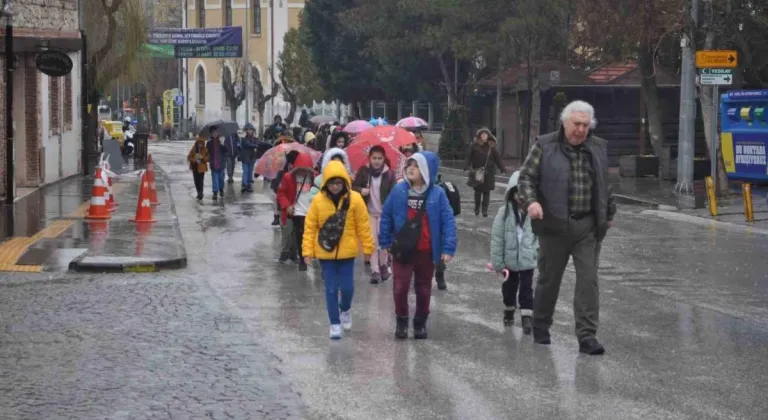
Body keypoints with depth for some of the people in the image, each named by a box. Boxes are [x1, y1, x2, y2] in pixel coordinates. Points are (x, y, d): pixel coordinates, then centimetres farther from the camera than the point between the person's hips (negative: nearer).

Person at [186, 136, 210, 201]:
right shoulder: (193, 149, 2)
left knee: (200, 181, -11)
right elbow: (189, 157, 2)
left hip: (201, 168, -3)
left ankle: (200, 193, -8)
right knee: (196, 181, 10)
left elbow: (208, 158, -5)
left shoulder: (205, 150, -2)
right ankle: (199, 193, 26)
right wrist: (194, 159, -15)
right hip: (195, 167, 3)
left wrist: (202, 158, -22)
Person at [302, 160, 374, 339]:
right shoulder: (318, 200, -7)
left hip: (347, 252, 0)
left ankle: (345, 310, 35)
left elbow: (363, 225, -2)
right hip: (325, 252, 0)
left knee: (347, 287, 3)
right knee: (331, 289, 4)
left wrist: (367, 248, 1)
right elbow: (310, 227, -3)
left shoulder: (354, 199, -8)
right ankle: (335, 324, 15)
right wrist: (308, 250, -5)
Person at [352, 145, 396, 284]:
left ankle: (384, 265, 25)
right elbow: (353, 186, 2)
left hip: (384, 212, -1)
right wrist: (361, 190, -21)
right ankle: (375, 270, 0)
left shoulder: (389, 174, -7)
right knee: (372, 241, -3)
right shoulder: (363, 171, -2)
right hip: (369, 211, 1)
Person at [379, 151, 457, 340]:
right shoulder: (399, 190, -5)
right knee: (400, 288, -2)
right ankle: (401, 322, 17)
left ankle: (420, 323, 29)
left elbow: (448, 221, -9)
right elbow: (386, 216, 3)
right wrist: (384, 243, 4)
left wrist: (448, 248, -14)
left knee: (424, 289, 13)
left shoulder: (437, 194, -9)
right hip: (402, 249, 0)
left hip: (426, 252, 0)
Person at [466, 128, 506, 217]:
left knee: (486, 192, 1)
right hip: (477, 173, -1)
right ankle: (477, 209, 23)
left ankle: (485, 210, 5)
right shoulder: (474, 146, -4)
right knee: (478, 191, 8)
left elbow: (498, 158, 0)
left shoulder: (491, 147, 0)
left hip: (488, 173, 1)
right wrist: (469, 167, -18)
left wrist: (503, 170, -3)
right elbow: (469, 157, -6)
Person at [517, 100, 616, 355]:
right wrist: (530, 201, -19)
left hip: (588, 226, 2)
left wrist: (609, 213, 24)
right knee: (549, 278, 9)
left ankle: (587, 336, -6)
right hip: (555, 224, -2)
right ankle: (540, 329, 27)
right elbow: (526, 176, -2)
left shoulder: (599, 148, 10)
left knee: (588, 280, -5)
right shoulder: (545, 146, -2)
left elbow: (605, 185, 20)